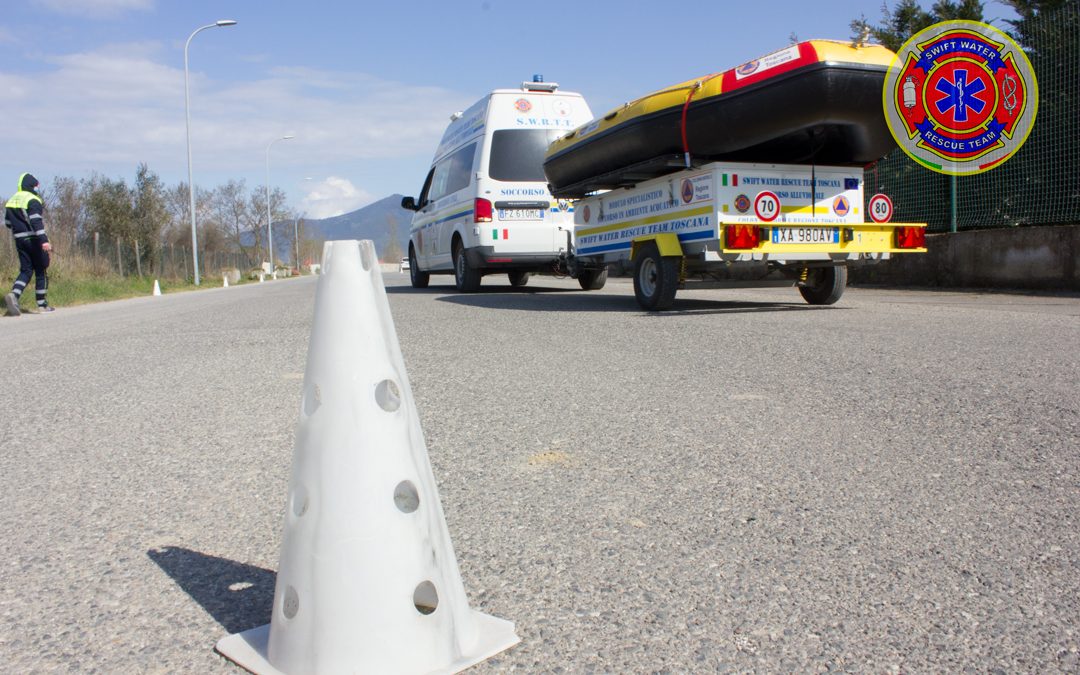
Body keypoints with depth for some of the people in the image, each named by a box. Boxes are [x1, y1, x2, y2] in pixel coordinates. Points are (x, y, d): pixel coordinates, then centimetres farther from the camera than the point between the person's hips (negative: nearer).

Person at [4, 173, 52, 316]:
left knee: (25, 271, 9)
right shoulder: (33, 200, -11)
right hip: (34, 240, -6)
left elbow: (8, 223, 17)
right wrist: (44, 240, -30)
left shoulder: (11, 201, 13)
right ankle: (42, 304, 8)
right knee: (40, 271, 4)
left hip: (20, 240, 6)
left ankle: (14, 295, -16)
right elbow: (36, 221, -24)